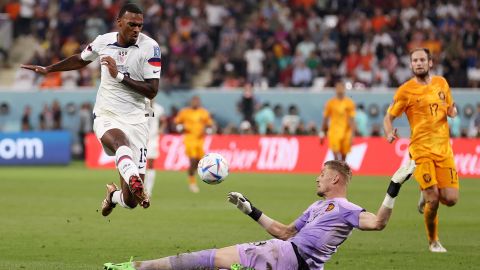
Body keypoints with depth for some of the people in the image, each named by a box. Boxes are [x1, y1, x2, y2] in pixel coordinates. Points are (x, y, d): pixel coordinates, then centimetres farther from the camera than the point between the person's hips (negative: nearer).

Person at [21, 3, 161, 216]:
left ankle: (113, 195, 33)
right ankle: (135, 183, -66)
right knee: (120, 141, -40)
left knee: (130, 201, -4)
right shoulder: (104, 41, 2)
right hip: (106, 116, 1)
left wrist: (119, 76, -18)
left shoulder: (150, 47, -7)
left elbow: (152, 91, -11)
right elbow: (80, 60, 25)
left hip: (135, 119, -1)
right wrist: (47, 69, 34)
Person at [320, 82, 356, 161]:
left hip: (346, 133, 1)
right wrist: (322, 133, 9)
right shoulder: (330, 103, 2)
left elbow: (351, 120, -3)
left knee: (343, 156, 8)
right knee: (336, 155, -16)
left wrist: (352, 135, -10)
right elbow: (325, 119, 9)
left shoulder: (349, 103, 0)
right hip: (334, 133, -1)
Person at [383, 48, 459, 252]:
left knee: (450, 199, -5)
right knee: (433, 200, -10)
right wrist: (389, 133, -19)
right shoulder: (405, 90, -2)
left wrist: (452, 111, -1)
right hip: (421, 149, -4)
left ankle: (426, 196, 30)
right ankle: (433, 241, 13)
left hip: (444, 148, 4)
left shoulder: (441, 83, 11)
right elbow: (389, 117, 3)